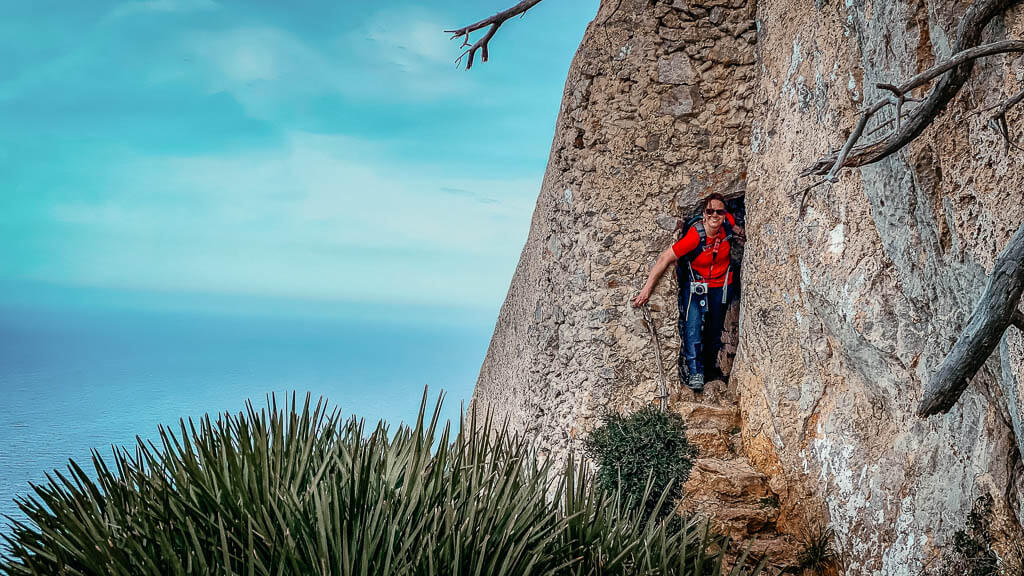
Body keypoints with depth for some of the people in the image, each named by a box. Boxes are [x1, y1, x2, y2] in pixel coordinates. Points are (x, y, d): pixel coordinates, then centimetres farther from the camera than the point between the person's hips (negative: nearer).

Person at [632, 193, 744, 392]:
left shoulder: (728, 223, -17)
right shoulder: (695, 236, -31)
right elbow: (665, 258, -29)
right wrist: (647, 289, -30)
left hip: (721, 285, 4)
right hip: (695, 284, -4)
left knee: (715, 330, 12)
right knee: (693, 327, -17)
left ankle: (710, 367, 30)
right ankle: (694, 373, -14)